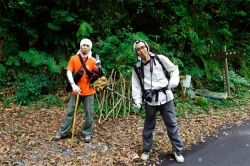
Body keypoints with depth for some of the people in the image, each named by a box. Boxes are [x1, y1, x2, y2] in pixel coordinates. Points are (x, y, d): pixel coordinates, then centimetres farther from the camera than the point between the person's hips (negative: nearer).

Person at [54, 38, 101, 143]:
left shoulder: (93, 60, 0)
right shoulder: (74, 58, 0)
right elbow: (69, 72, -6)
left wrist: (98, 68, -19)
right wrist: (73, 84, -19)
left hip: (88, 91, 0)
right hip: (76, 90, 0)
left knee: (89, 113, 4)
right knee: (70, 112, 9)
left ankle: (87, 133, 20)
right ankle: (63, 132, 21)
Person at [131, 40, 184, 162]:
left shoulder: (160, 59, -2)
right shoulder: (137, 68, 4)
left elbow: (174, 69, 7)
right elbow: (136, 86, 3)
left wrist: (173, 81, -8)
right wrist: (137, 100, -10)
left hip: (165, 97, -1)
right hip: (150, 100, 1)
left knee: (172, 124, 6)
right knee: (148, 126, 13)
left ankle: (177, 150, 21)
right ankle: (146, 150, 30)